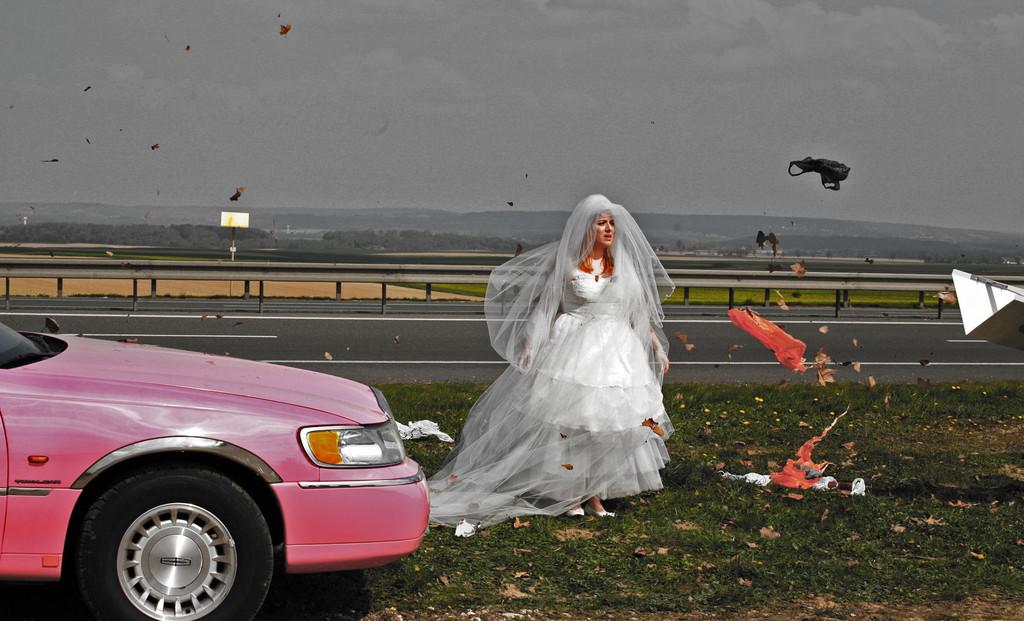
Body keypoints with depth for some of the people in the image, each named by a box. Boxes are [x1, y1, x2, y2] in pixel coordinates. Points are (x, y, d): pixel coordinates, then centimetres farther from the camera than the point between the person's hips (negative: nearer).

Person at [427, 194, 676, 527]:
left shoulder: (625, 263, 9)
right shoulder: (565, 263, -3)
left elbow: (640, 310, 14)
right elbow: (546, 308, -1)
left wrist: (658, 347, 13)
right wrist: (530, 346, -7)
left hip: (618, 349, 4)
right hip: (575, 347, -4)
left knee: (607, 420, 4)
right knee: (570, 416, -4)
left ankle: (594, 495, 13)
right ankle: (570, 494, 7)